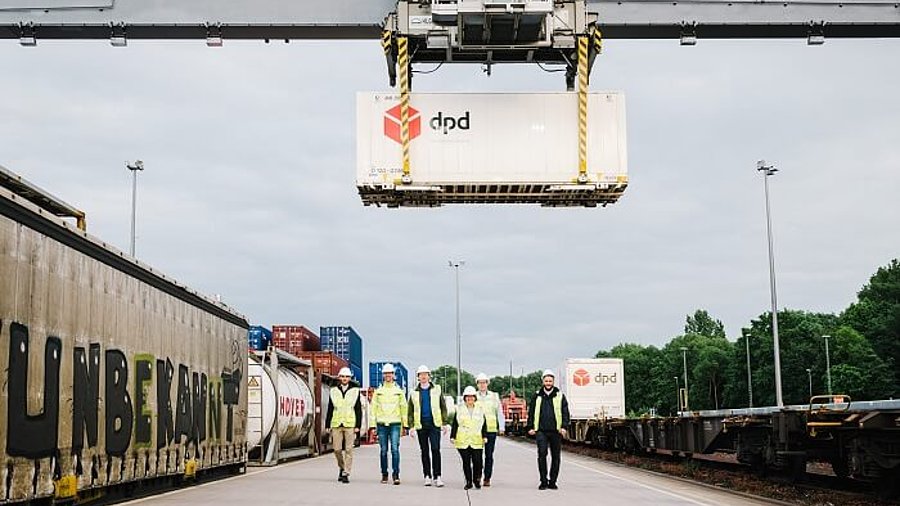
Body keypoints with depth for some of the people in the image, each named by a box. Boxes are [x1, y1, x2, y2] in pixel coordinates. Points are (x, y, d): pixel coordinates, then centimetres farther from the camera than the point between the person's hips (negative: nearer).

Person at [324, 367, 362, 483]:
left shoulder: (355, 391, 6)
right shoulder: (333, 391, 10)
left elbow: (358, 410, 5)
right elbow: (330, 410, 12)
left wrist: (358, 426, -3)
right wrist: (328, 425, 7)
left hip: (350, 425, -2)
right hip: (336, 424, 2)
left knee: (348, 449, -5)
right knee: (337, 449, 3)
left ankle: (346, 474, -1)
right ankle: (342, 467, 27)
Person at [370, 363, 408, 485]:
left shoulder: (398, 391, 9)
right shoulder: (378, 391, 10)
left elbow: (404, 408, 9)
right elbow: (373, 408, 9)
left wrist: (404, 424, 3)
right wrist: (373, 425, 1)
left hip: (395, 424, -1)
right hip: (381, 424, 1)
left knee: (395, 449, -11)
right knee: (383, 450, 4)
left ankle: (396, 475, -10)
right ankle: (384, 474, 12)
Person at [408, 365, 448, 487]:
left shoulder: (437, 390, 7)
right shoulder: (414, 393, 10)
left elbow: (443, 407, 8)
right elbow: (410, 411, 12)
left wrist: (444, 423, 1)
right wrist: (411, 426, 4)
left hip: (434, 423, -2)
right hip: (421, 425, 2)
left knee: (435, 450, -11)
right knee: (424, 451, 6)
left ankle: (437, 476, -10)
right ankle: (427, 476, 12)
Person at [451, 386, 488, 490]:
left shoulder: (480, 409, 11)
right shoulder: (459, 409, 8)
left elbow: (484, 425, 13)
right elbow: (455, 424, 9)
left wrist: (485, 436, 4)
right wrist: (452, 437, 3)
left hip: (477, 441, 0)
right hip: (463, 441, 0)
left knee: (477, 461, -7)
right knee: (466, 462, 2)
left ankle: (477, 480, 10)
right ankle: (468, 481, 11)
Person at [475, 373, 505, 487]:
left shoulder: (494, 396, 10)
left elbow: (499, 412, 11)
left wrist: (501, 427, 4)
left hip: (491, 429, 1)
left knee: (489, 455, 0)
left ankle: (487, 478, 6)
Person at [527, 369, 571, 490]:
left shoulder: (560, 396, 6)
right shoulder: (537, 396, 9)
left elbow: (565, 413, 5)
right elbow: (531, 412, 12)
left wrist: (564, 427, -7)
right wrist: (531, 427, 5)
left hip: (555, 431, 0)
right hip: (541, 430, 0)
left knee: (555, 456, 4)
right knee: (542, 454, -11)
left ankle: (552, 481, 14)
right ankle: (543, 481, -3)